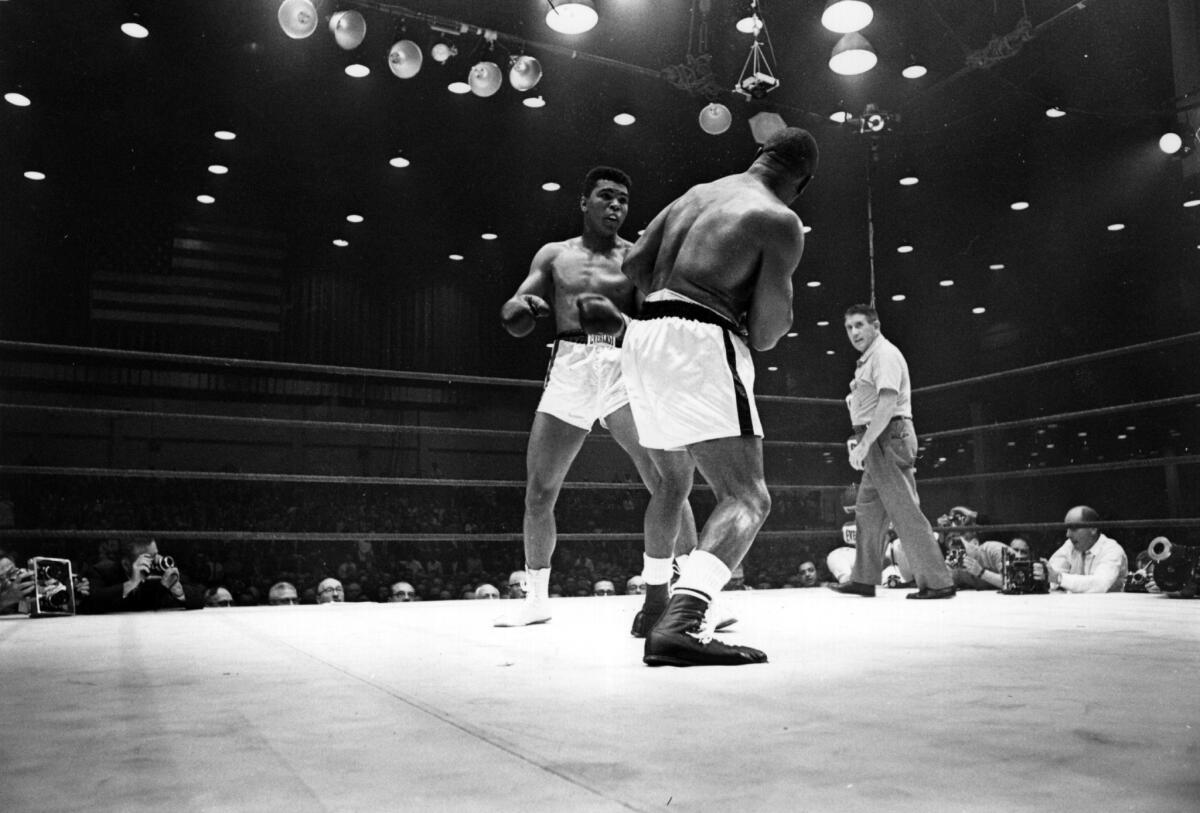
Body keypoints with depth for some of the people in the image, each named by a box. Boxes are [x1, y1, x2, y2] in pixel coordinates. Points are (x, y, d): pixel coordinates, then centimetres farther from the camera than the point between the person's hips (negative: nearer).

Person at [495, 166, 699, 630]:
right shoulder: (554, 255, 17)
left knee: (667, 482, -18)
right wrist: (521, 308, -11)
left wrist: (618, 319, -22)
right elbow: (514, 319, 14)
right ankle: (536, 598, 20)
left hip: (623, 370, -2)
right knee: (538, 493, 4)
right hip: (568, 370, 2)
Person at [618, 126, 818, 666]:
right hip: (699, 344, -8)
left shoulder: (697, 193, 20)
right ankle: (678, 628, -32)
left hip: (644, 337, 8)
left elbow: (635, 265, 15)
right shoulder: (780, 221, -1)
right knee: (748, 499, -12)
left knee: (673, 482, 26)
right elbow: (766, 329, -7)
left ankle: (656, 608, 33)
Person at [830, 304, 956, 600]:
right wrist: (860, 443, 11)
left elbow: (888, 403, -21)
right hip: (878, 442, 10)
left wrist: (863, 444, -23)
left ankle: (938, 582, -6)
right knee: (867, 510, 13)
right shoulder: (868, 360, 21)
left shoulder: (884, 354, -10)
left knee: (905, 511, -9)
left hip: (888, 438, -10)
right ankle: (863, 579, 20)